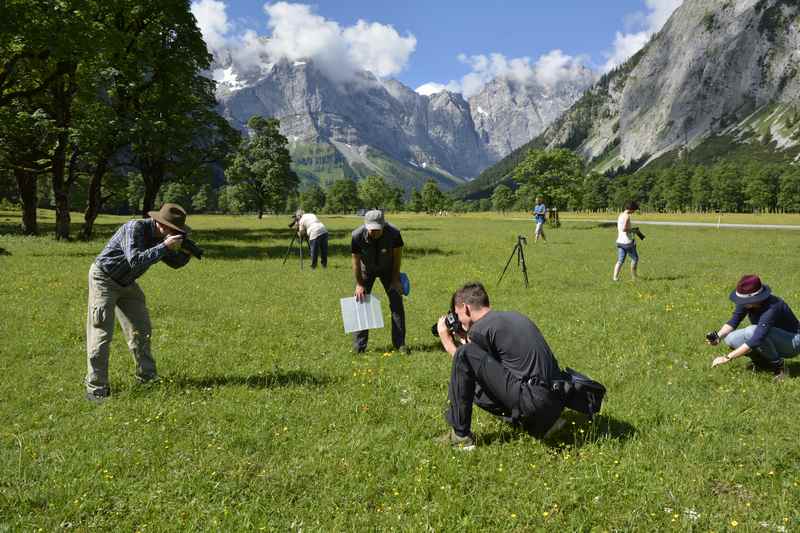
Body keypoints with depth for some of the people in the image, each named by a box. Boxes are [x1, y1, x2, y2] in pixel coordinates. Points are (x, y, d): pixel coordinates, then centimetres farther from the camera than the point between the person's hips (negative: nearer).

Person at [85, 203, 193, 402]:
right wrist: (164, 246, -39)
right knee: (101, 333, -10)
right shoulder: (135, 228, -28)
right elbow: (135, 261, -40)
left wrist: (185, 252, -17)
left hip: (127, 283, 8)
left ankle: (147, 376, 22)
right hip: (104, 279, -8)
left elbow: (175, 263, 4)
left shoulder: (160, 236, -5)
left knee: (141, 330, 9)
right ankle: (96, 388, -5)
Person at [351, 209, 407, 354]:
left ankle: (400, 343, 6)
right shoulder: (357, 236, -32)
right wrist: (359, 284, -14)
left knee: (397, 303, -4)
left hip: (388, 269, 0)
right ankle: (359, 345, 4)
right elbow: (356, 260, -18)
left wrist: (395, 279, -13)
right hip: (366, 270, 0)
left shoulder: (394, 233, -32)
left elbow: (397, 255, -15)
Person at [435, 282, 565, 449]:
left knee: (464, 356, -10)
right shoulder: (513, 316, 19)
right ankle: (542, 423, 17)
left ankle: (460, 435, -1)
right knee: (478, 391, 28)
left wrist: (447, 342, 19)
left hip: (534, 401, -9)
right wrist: (465, 340, 28)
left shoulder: (480, 329, -8)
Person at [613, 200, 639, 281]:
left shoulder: (620, 215, 13)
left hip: (620, 241, 8)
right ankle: (634, 276, 18)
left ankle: (615, 277, -7)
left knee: (620, 261, 5)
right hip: (627, 241, -8)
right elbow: (624, 229, -25)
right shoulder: (627, 216, -15)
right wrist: (632, 230, -11)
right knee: (635, 258, 11)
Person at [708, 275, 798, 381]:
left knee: (751, 331, -34)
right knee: (730, 338, -15)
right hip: (771, 342, 7)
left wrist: (727, 357, -42)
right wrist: (718, 336, -27)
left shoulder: (772, 307, -35)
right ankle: (764, 362, 3)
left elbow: (757, 339, -42)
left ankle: (778, 365, -13)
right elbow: (733, 321, -6)